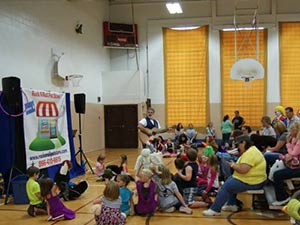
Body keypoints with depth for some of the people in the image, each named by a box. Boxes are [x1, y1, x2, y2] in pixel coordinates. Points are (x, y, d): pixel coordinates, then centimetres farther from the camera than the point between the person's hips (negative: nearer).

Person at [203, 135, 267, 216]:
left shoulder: (250, 153, -21)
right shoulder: (250, 150, 14)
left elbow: (243, 170, -29)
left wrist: (233, 165, -12)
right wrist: (234, 165, 2)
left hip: (251, 182, -11)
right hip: (253, 179, 11)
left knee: (225, 187, -9)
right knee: (229, 180, 22)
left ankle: (215, 209, -1)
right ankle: (232, 205, 21)